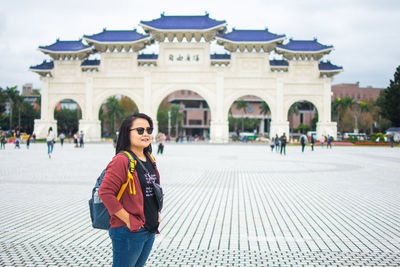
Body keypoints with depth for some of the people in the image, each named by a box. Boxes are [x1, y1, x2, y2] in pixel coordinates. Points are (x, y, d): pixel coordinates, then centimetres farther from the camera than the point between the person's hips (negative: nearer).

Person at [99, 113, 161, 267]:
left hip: (150, 230, 8)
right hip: (128, 232, -8)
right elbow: (105, 193, -23)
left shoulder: (149, 159, 10)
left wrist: (157, 212, 14)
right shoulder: (121, 160, -17)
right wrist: (128, 220, -19)